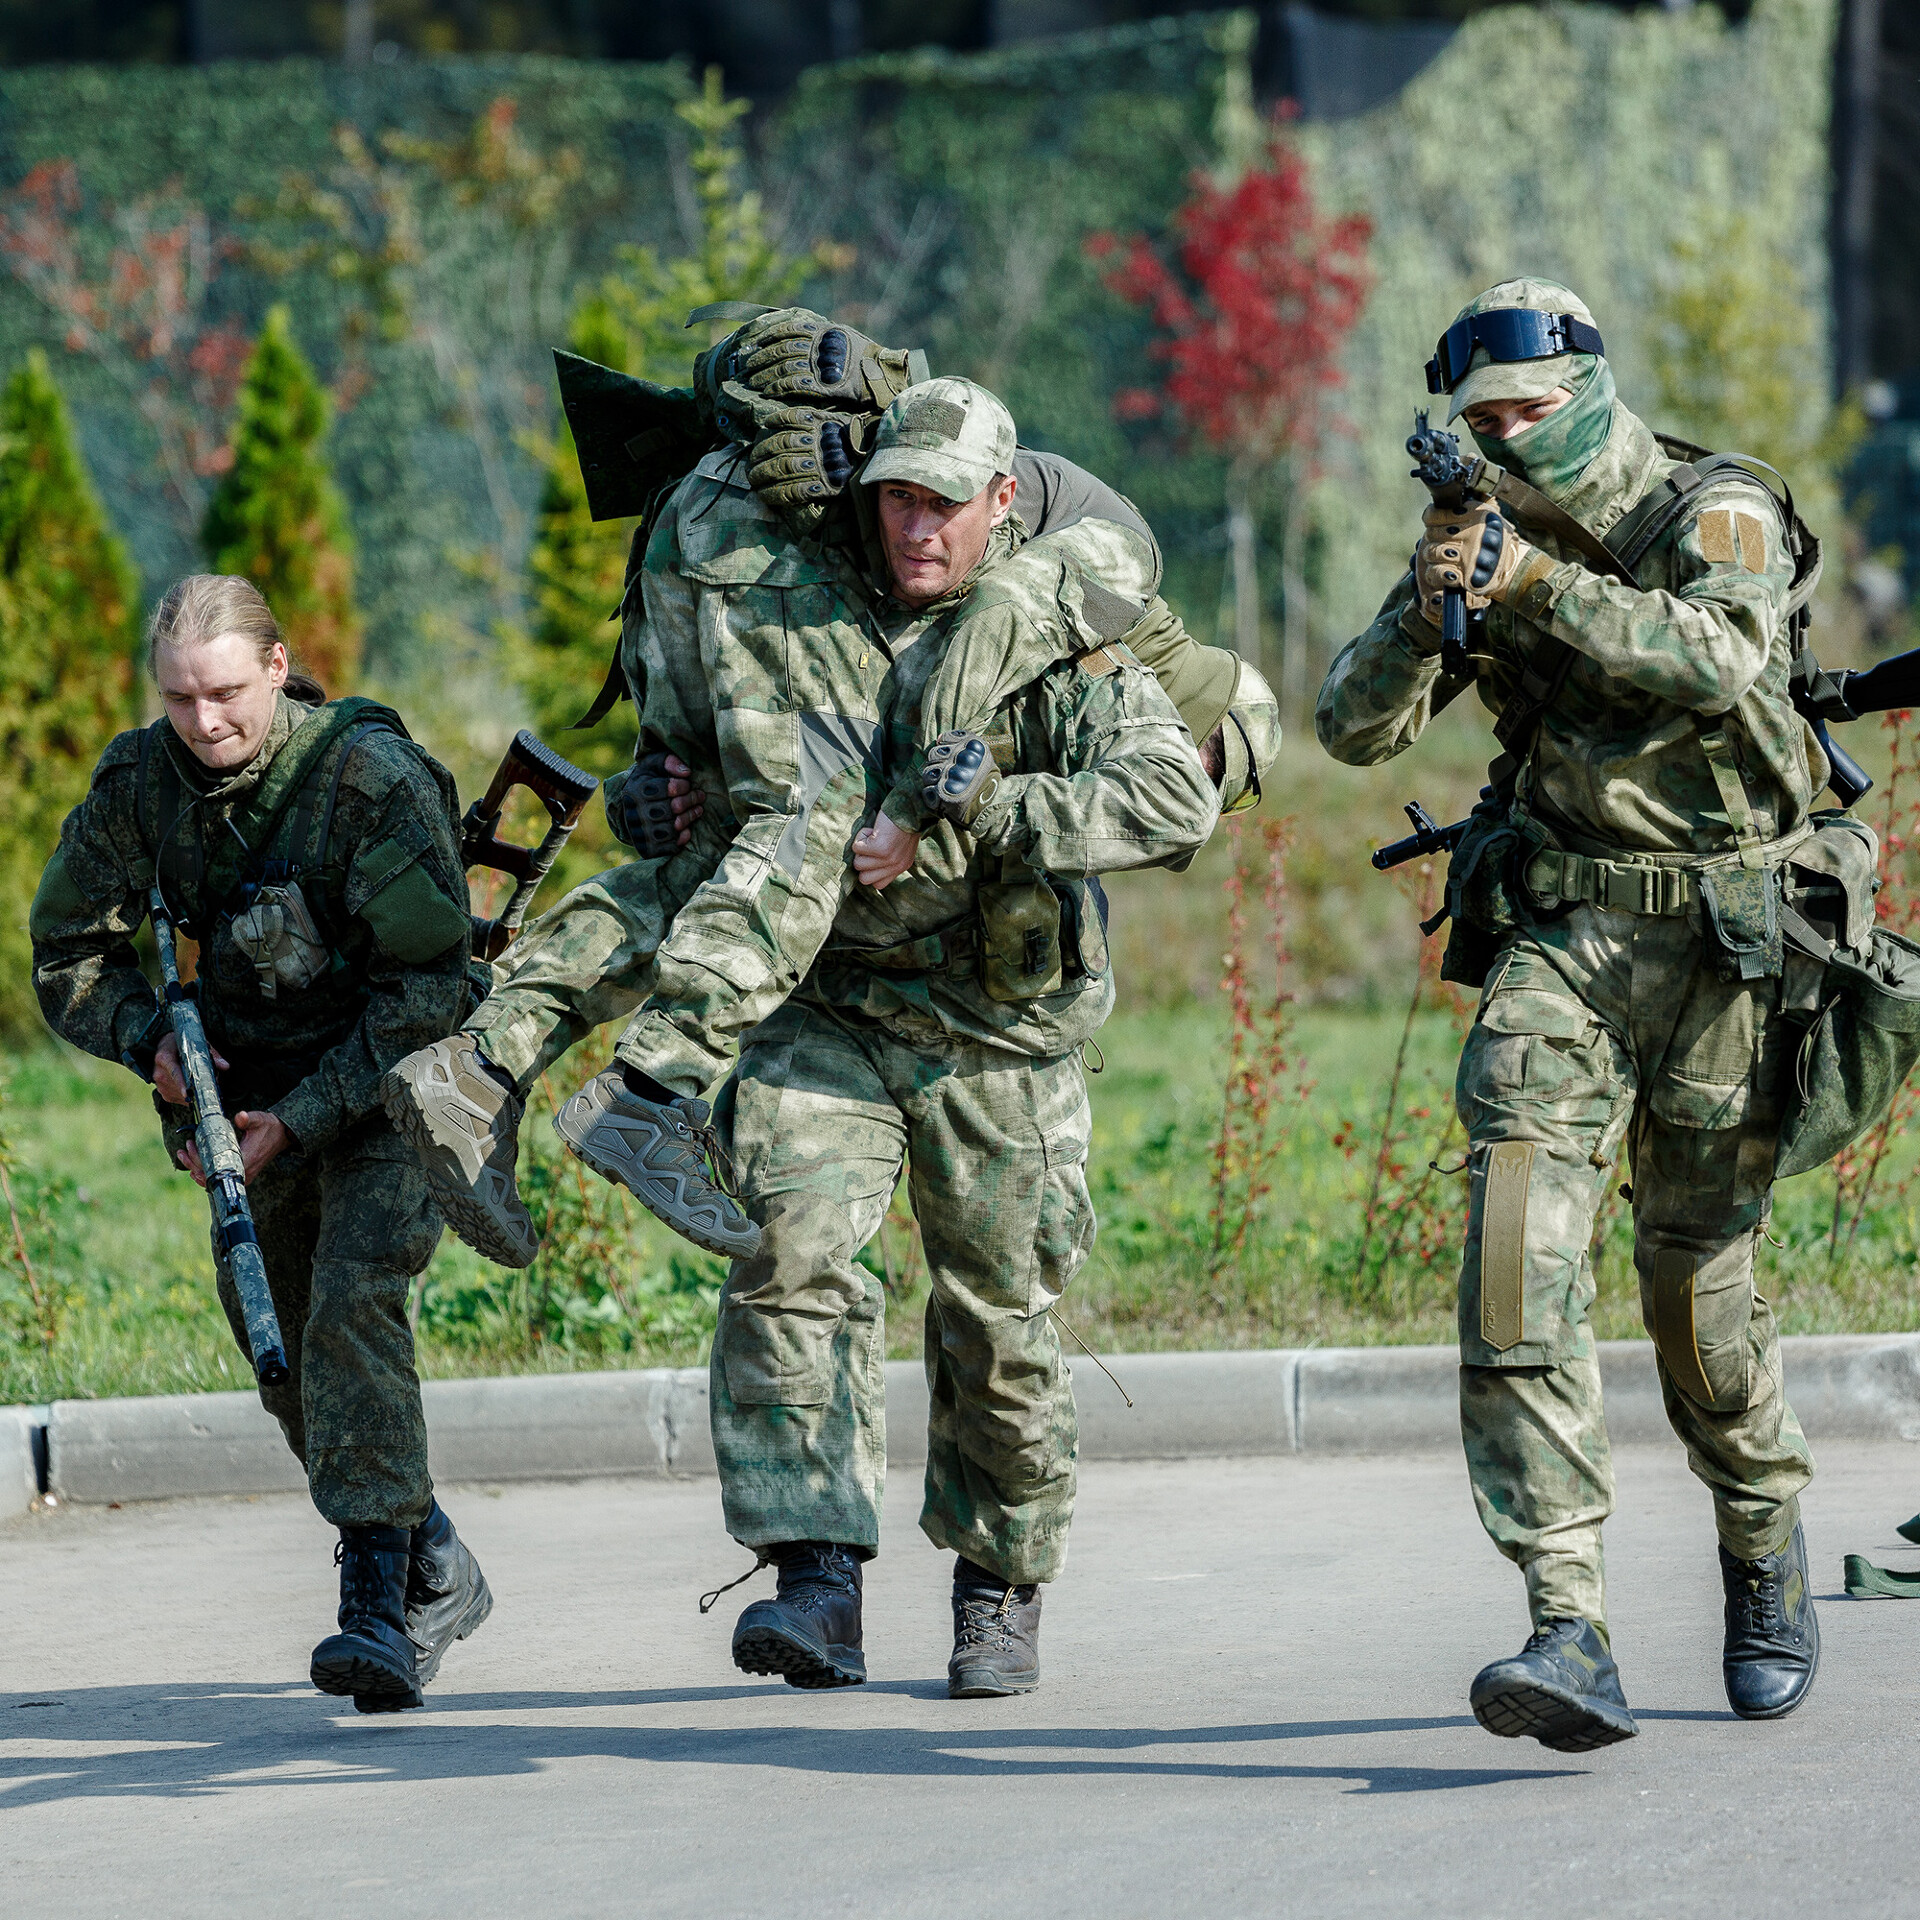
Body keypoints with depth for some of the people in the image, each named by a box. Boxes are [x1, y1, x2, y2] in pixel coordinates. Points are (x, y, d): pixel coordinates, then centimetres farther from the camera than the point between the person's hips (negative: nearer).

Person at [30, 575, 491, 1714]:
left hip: (387, 1094, -6)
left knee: (352, 1302, -27)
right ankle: (438, 1573, 33)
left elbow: (432, 988, -21)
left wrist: (301, 1117, -25)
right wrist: (150, 1038, -16)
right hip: (256, 1106, 6)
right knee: (289, 1361, 11)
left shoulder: (373, 778, -23)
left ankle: (378, 1605, -30)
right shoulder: (139, 783, -8)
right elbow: (70, 956, 4)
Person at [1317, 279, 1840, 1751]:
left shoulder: (1718, 515, -5)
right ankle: (1573, 1635, -23)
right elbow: (1355, 730, 3)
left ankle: (1767, 1559, 35)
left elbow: (1721, 656, -26)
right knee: (1521, 1268, -17)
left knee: (1698, 1286, 5)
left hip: (1725, 944, -3)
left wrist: (1539, 583, -31)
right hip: (1557, 936, 3)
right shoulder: (1485, 543, 9)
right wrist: (1427, 613, -15)